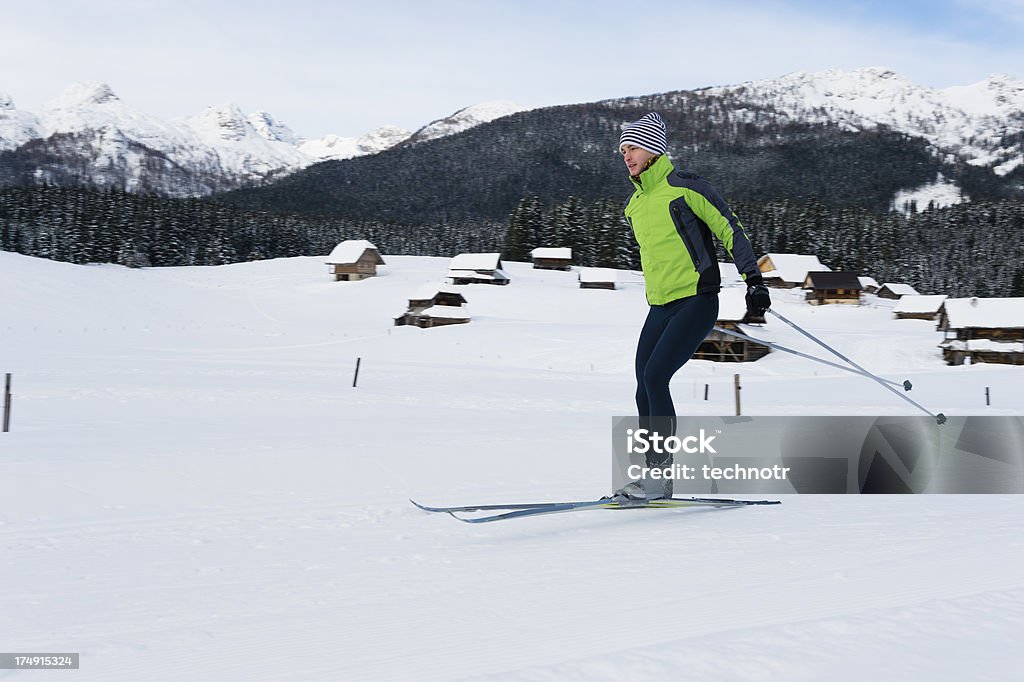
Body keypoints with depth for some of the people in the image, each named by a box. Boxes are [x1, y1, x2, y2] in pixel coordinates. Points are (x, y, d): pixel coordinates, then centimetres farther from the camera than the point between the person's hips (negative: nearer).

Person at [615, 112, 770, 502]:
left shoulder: (684, 187, -7)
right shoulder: (635, 204, 16)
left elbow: (730, 230, -8)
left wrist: (754, 280, -13)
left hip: (697, 301, -8)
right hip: (660, 308, 8)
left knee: (654, 376, -19)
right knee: (645, 388, 0)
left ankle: (661, 473, -12)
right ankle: (654, 476, 10)